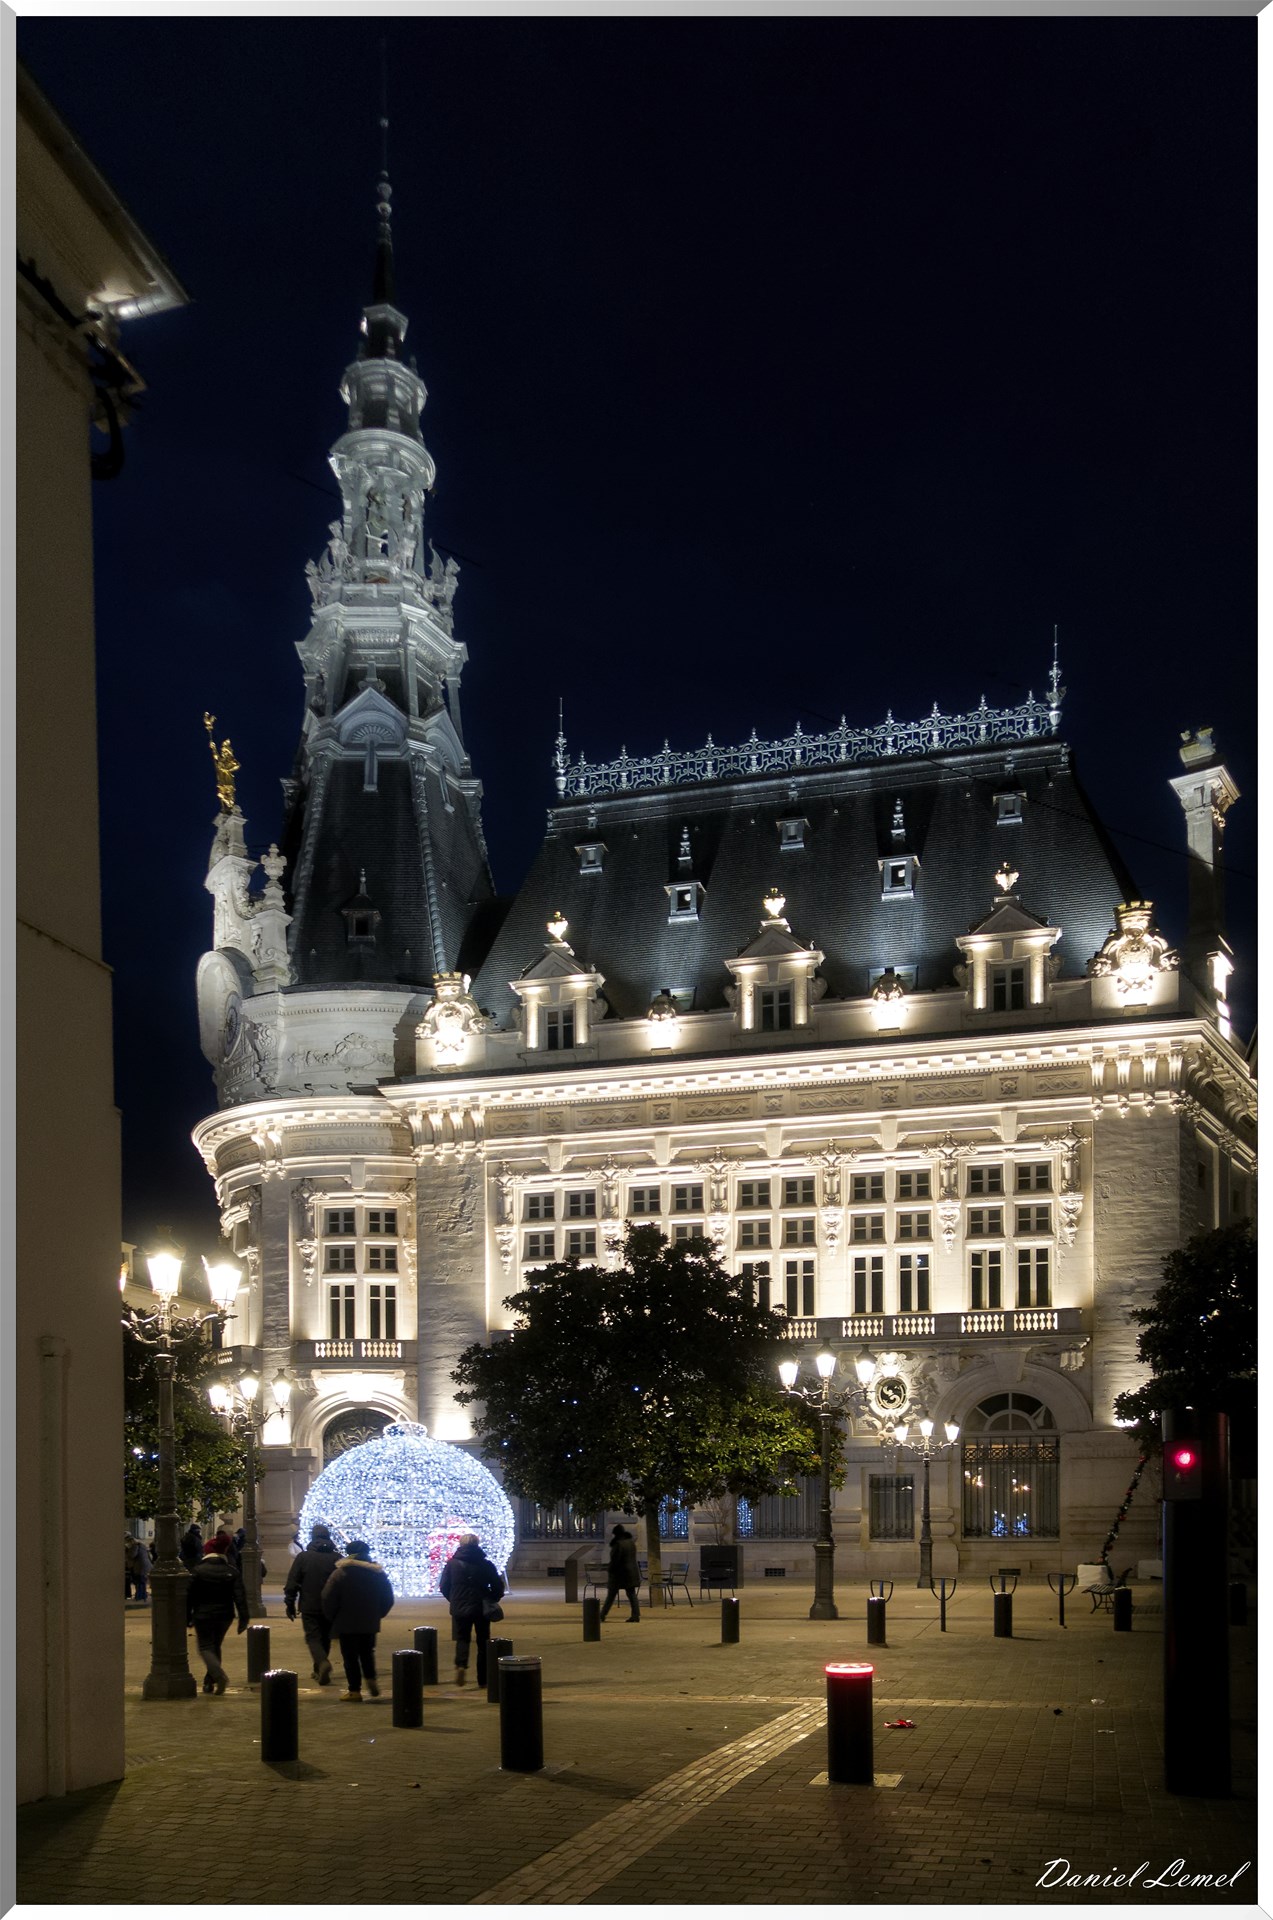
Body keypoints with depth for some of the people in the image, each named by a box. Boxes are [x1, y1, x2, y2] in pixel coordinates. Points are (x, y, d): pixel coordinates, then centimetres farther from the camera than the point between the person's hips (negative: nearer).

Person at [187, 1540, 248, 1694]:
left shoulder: (198, 1572, -8)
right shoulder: (232, 1572, -1)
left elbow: (189, 1596, -6)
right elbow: (240, 1597, -5)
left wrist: (187, 1618, 4)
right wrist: (243, 1619, -3)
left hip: (203, 1616, -4)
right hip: (224, 1616, 4)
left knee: (205, 1646, 4)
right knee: (215, 1646, 18)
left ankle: (219, 1674, -22)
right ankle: (209, 1683, 19)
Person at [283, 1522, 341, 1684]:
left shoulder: (303, 1557, -4)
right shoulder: (337, 1558, 0)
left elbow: (292, 1583, -4)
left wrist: (290, 1604, 4)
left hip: (309, 1607, -3)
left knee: (313, 1637, 0)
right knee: (325, 1638, 17)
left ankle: (322, 1663, -25)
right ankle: (319, 1670, 24)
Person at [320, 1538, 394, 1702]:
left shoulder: (340, 1573, -9)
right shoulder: (378, 1573, 3)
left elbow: (328, 1599, -11)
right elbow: (388, 1599, 7)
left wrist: (333, 1617, 3)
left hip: (346, 1623, -4)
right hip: (370, 1623, 4)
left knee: (350, 1656, 4)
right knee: (367, 1653, 20)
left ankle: (354, 1690, 3)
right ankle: (371, 1679, 2)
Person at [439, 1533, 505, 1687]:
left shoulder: (452, 1563, -1)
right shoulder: (485, 1564, -3)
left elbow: (444, 1587, 1)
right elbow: (498, 1586, -3)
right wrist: (490, 1600, 14)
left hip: (459, 1609, 0)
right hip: (481, 1609, 0)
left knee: (462, 1638, 14)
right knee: (483, 1642, 11)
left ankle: (461, 1664, -15)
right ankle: (482, 1679, 12)